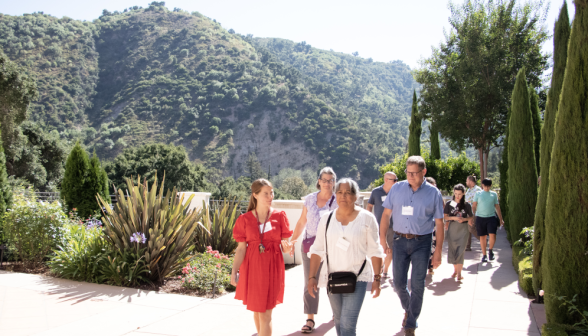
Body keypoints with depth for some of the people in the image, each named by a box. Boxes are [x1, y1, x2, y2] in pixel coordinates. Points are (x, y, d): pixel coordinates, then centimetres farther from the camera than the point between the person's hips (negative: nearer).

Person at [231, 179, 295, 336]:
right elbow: (241, 248, -1)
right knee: (256, 310, 14)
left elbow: (285, 247, 1)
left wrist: (287, 246, -22)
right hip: (252, 267, 1)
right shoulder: (245, 219, -1)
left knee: (265, 313, -2)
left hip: (272, 268, -1)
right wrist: (234, 271, -9)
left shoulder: (279, 216, -1)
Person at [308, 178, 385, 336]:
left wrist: (377, 278, -2)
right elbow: (317, 250, 4)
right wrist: (312, 277, -2)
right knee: (339, 320, 16)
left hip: (357, 278, -3)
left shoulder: (366, 218, -4)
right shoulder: (327, 219, 3)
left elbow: (374, 251, 0)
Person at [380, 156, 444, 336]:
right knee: (398, 283, 7)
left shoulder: (433, 193, -3)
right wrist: (382, 238, 2)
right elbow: (386, 214, 7)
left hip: (422, 242, -2)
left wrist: (438, 250, -4)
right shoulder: (397, 189, 2)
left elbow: (439, 223, -1)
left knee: (417, 285, 0)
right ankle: (408, 309, 38)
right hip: (400, 240, 2)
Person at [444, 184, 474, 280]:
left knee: (461, 250, -9)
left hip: (463, 229, -1)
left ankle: (459, 272, -5)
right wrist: (454, 218, -14)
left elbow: (471, 217, 9)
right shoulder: (449, 204, 2)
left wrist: (464, 219, -10)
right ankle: (455, 269, 23)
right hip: (452, 228, 1)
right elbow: (445, 217, 2)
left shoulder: (467, 205, 1)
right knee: (452, 249, 6)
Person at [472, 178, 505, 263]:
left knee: (492, 235, -14)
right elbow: (474, 206, 5)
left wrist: (501, 219, 14)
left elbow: (497, 207, 15)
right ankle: (484, 255, 17)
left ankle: (490, 251, 13)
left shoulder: (494, 194, 10)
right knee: (482, 237, 5)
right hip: (480, 218, 0)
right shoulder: (478, 194, 6)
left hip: (491, 217, 0)